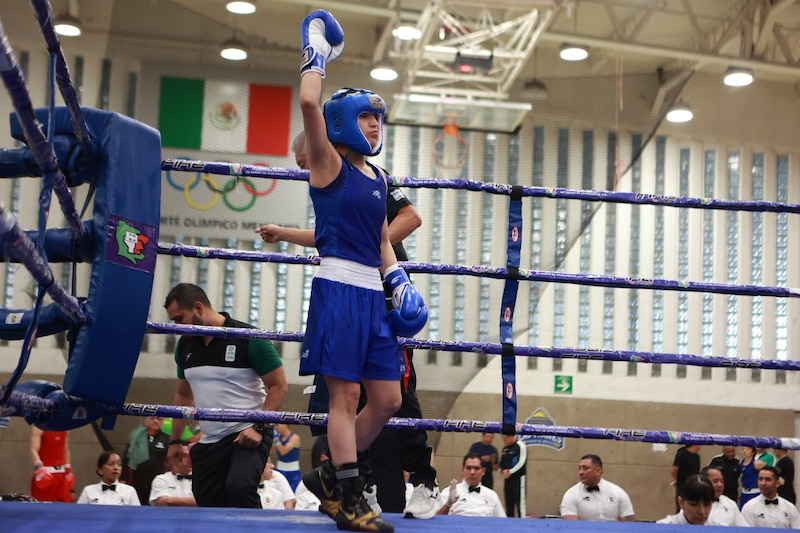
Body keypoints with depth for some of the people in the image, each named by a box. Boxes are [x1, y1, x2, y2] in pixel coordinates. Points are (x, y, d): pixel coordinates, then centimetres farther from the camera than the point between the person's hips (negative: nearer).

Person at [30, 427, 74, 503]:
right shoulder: (39, 427, -7)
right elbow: (34, 450, -15)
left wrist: (68, 470, 17)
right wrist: (39, 467, -29)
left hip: (61, 472, 6)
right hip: (45, 471, -6)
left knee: (65, 502, 4)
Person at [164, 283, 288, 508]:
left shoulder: (248, 338, -11)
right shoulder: (184, 345, 8)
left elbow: (278, 386, -9)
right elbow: (184, 395, 21)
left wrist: (259, 428, -18)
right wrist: (175, 440, 17)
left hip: (248, 435, -6)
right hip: (208, 441, 6)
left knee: (239, 487, -30)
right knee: (208, 506, 3)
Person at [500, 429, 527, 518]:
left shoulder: (520, 446, -11)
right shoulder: (505, 448, 15)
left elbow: (521, 463, -17)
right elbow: (501, 462, 18)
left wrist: (509, 472, -14)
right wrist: (503, 471, -2)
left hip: (518, 479, -8)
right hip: (507, 479, 8)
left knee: (520, 502, -10)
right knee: (509, 503, 11)